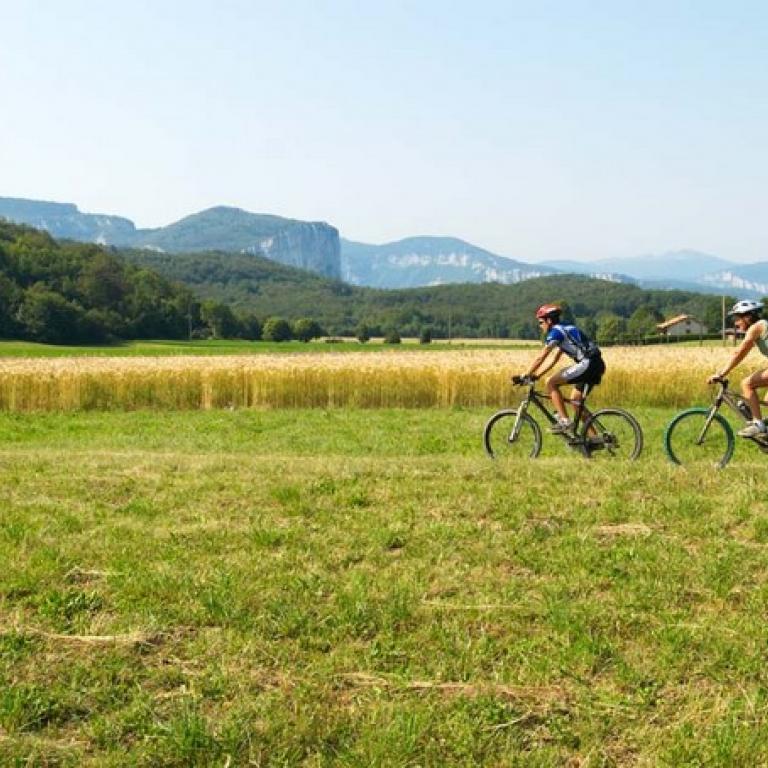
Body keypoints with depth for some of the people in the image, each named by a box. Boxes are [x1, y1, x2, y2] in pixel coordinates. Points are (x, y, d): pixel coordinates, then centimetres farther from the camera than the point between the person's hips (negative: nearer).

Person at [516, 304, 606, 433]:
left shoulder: (556, 331, -6)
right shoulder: (564, 330, 24)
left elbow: (541, 357, -9)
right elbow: (554, 359, 26)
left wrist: (526, 375, -4)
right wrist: (536, 375, 22)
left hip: (587, 363, -10)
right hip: (597, 365, 10)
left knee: (551, 382, -9)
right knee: (576, 400, 17)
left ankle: (565, 421, -11)